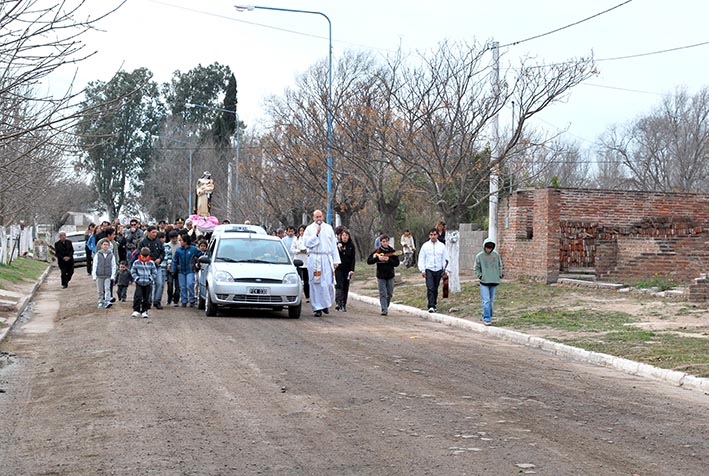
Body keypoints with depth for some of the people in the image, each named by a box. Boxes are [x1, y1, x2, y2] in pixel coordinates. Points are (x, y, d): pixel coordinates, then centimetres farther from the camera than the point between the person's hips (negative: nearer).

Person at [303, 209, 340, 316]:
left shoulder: (328, 228, 12)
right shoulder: (309, 229, 6)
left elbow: (333, 245, 12)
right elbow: (307, 243, -5)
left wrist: (335, 260, 7)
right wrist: (316, 234, -12)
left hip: (327, 259, 2)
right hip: (314, 259, -2)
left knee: (328, 283, -3)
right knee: (316, 284, -3)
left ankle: (326, 303, 17)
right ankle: (317, 308, 1)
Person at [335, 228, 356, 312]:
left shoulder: (351, 246, 6)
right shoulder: (337, 244, 3)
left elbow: (353, 258, 5)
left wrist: (352, 270, -4)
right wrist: (338, 248, -17)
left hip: (347, 270, 2)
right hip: (338, 269, -2)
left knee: (346, 287, 4)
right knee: (339, 286, -14)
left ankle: (344, 305, 9)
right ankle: (338, 303, -20)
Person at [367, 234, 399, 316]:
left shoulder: (392, 251, 1)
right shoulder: (377, 251, -2)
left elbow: (397, 263, -1)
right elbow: (369, 261, -5)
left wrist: (389, 259, -17)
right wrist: (378, 258, -19)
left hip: (390, 276, 2)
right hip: (381, 276, -2)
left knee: (390, 294, 10)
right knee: (383, 294, -7)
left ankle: (386, 306, 30)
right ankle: (384, 310, -8)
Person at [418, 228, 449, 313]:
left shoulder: (442, 246, 6)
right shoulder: (425, 246, 4)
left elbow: (445, 259, 9)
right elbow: (421, 258, 5)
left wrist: (444, 270, 0)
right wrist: (422, 270, -3)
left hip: (438, 270, 2)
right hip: (429, 270, -2)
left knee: (435, 289, 9)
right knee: (430, 288, -12)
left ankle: (434, 304, 22)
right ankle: (431, 306, -16)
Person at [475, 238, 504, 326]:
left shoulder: (496, 255, 3)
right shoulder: (479, 256, -3)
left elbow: (500, 265, 15)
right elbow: (477, 268, 4)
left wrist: (500, 274, 4)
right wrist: (480, 275, -9)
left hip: (494, 281, 3)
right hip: (484, 282, -3)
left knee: (491, 301, 9)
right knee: (486, 301, -9)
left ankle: (489, 316, 19)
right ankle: (486, 319, -9)